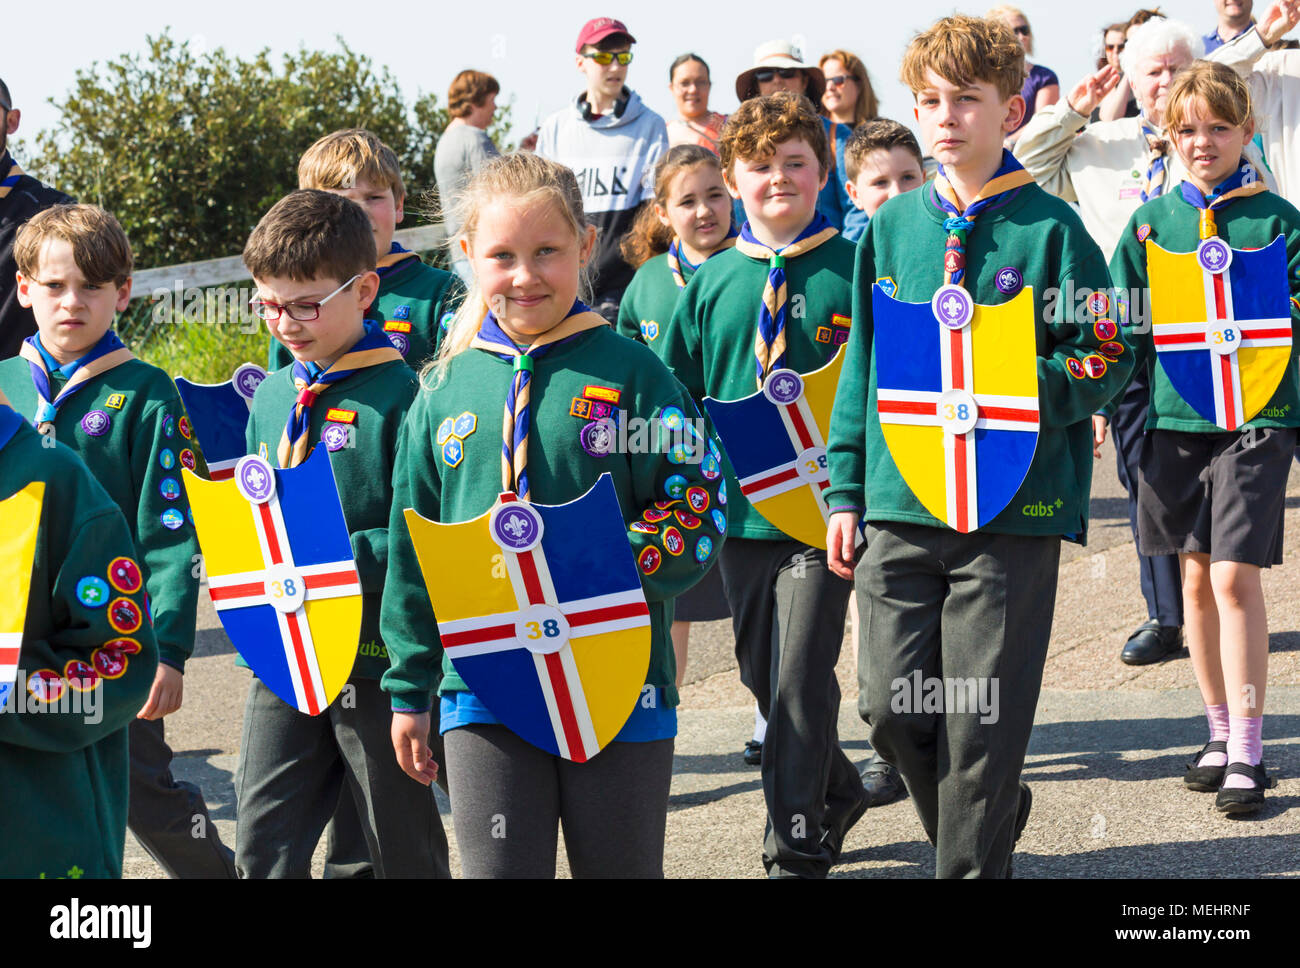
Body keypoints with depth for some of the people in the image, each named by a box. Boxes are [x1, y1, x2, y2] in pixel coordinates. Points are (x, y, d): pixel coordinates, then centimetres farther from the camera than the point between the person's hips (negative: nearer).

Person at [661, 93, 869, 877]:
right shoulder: (710, 284, 7)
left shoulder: (854, 271, -4)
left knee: (801, 675, -9)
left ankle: (797, 848, 1)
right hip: (741, 509, 5)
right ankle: (837, 791, 37)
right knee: (765, 676, 14)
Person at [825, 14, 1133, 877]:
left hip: (1012, 510, -4)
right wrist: (846, 490, 11)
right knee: (892, 704, 5)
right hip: (899, 506, 4)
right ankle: (994, 811, 30)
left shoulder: (1049, 228, -3)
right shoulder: (891, 229, 9)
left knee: (981, 719, -1)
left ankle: (974, 863, 15)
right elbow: (862, 367, 14)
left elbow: (1107, 359, -2)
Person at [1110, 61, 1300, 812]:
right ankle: (1221, 730, 23)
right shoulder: (1150, 223, 7)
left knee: (1235, 577, -10)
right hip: (1174, 418, 4)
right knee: (1196, 575, 10)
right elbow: (1125, 329, 11)